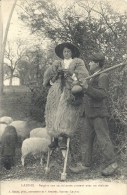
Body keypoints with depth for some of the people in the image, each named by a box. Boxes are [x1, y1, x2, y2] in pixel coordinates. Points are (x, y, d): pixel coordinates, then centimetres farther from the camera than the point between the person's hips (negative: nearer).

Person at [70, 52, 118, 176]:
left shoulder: (103, 77, -13)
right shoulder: (93, 77, 15)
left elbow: (102, 95, -26)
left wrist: (87, 88, -31)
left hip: (99, 115, -9)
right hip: (89, 115, 9)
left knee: (103, 139, -2)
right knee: (86, 139, 11)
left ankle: (112, 163, 12)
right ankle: (86, 163, 19)